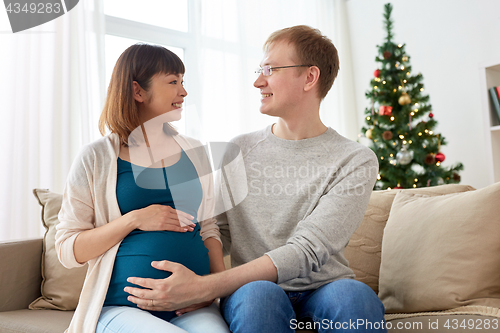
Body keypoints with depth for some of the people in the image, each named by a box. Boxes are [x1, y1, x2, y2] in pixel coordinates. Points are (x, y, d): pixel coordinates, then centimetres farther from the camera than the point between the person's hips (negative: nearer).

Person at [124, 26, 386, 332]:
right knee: (258, 294, -34)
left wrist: (203, 288, -24)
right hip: (249, 288, 2)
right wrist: (194, 280, -14)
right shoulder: (238, 151, 7)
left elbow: (306, 252, -16)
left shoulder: (356, 161, -5)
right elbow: (219, 233, 10)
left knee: (355, 295, -35)